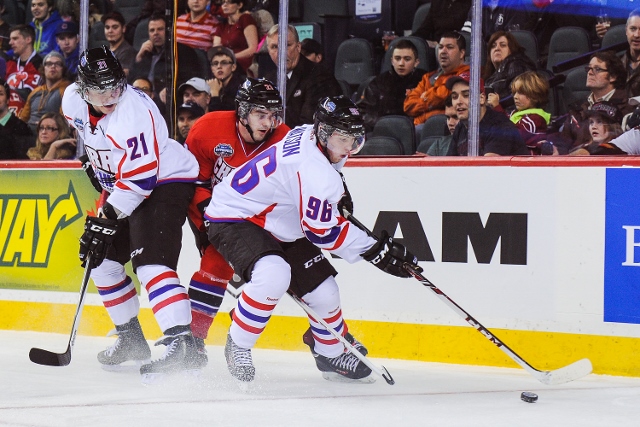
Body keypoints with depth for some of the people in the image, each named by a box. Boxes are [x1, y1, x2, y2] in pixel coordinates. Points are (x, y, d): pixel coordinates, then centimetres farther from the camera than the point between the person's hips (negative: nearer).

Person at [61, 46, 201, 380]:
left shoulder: (135, 114, -31)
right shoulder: (73, 99, -7)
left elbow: (140, 179, -31)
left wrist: (107, 219, -31)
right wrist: (96, 163, 19)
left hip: (165, 181, -9)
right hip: (122, 185, 9)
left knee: (150, 262, -25)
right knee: (101, 261, 13)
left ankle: (181, 344, -36)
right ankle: (131, 340, 26)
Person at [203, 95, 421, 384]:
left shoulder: (309, 134, -1)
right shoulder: (316, 172, -31)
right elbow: (322, 231, -25)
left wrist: (336, 193, 24)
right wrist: (375, 251, -20)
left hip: (275, 226, 11)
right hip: (232, 220, -11)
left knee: (322, 289, 8)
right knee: (273, 274, -37)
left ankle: (331, 354, 32)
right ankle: (238, 345, -16)